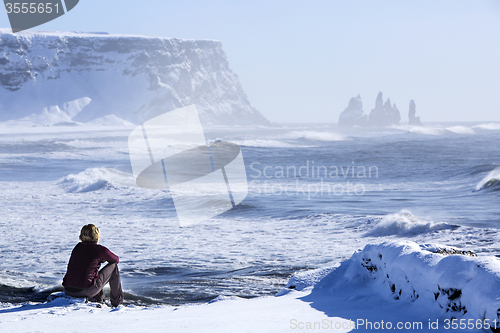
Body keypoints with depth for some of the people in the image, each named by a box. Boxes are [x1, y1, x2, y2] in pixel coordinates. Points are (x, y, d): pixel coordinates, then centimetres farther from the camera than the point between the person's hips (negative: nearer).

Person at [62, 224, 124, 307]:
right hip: (86, 290, -7)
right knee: (113, 266, 12)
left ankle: (100, 300, 41)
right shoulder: (100, 250, -4)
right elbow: (116, 260, 17)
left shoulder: (78, 247, 12)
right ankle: (117, 302, 22)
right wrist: (106, 258, 36)